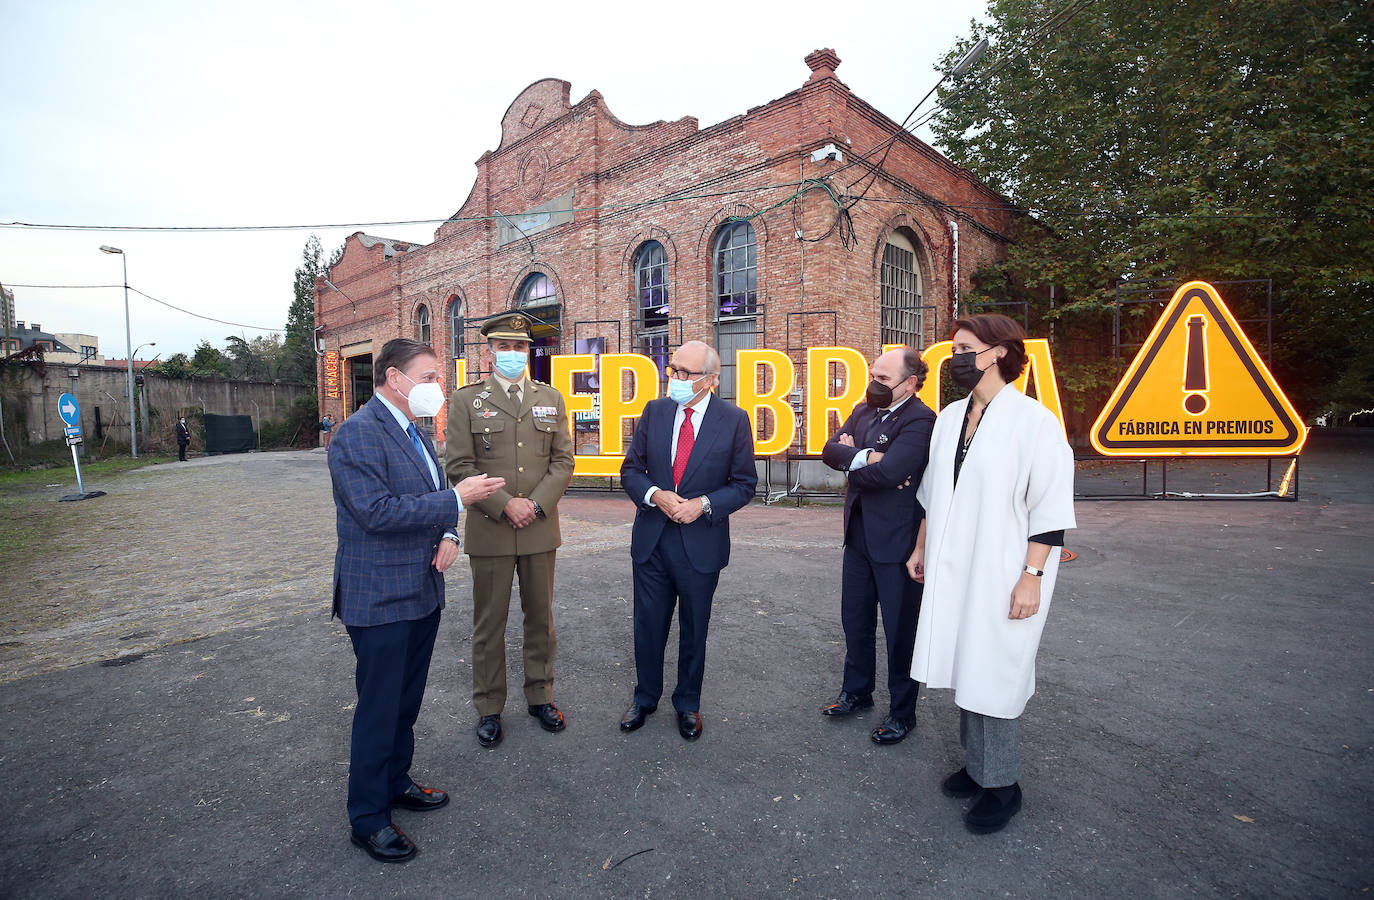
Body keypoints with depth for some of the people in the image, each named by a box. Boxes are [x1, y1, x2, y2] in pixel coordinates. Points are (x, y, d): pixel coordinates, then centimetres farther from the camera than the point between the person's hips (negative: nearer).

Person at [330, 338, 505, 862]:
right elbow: (378, 512, -26)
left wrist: (448, 535, -2)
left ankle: (396, 782, 41)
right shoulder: (358, 434, -18)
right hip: (380, 598, -9)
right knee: (379, 710, 5)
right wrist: (457, 499, -24)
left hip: (422, 591, 9)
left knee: (407, 701, 21)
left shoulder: (415, 431, 11)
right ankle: (368, 818, 23)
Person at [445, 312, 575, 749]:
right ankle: (489, 708, 25)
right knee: (489, 623, 8)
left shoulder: (551, 399, 8)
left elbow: (563, 461, 4)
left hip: (541, 529, 2)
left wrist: (537, 505, -9)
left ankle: (540, 696, 31)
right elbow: (459, 465, -6)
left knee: (541, 617, 13)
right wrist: (504, 505, -15)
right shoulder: (467, 400, 1)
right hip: (489, 529, -2)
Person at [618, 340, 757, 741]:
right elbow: (630, 469, 4)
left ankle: (688, 704, 36)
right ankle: (645, 697, 37)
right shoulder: (655, 411, 1)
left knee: (694, 629, 15)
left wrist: (704, 504, -18)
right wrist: (655, 495, -15)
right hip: (651, 539, 2)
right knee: (648, 625, 15)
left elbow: (744, 484, -3)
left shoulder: (734, 420, -7)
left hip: (702, 543, -2)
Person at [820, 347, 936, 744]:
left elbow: (887, 473, -28)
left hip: (896, 541, -7)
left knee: (900, 631, 8)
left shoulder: (921, 420, -17)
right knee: (855, 621, 20)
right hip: (859, 536, 8)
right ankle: (857, 691, 40)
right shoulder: (864, 410, 8)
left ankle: (902, 712, 27)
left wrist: (849, 460, -9)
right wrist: (865, 457, -21)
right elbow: (830, 450, -2)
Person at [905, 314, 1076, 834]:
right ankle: (977, 766, 33)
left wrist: (1033, 575, -16)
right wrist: (921, 548, 17)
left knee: (993, 675, 4)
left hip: (1001, 573, -6)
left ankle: (1001, 785, 23)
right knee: (964, 669, 15)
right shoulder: (950, 417, 7)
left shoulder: (1032, 419, -12)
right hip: (952, 569, 6)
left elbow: (1050, 509, -13)